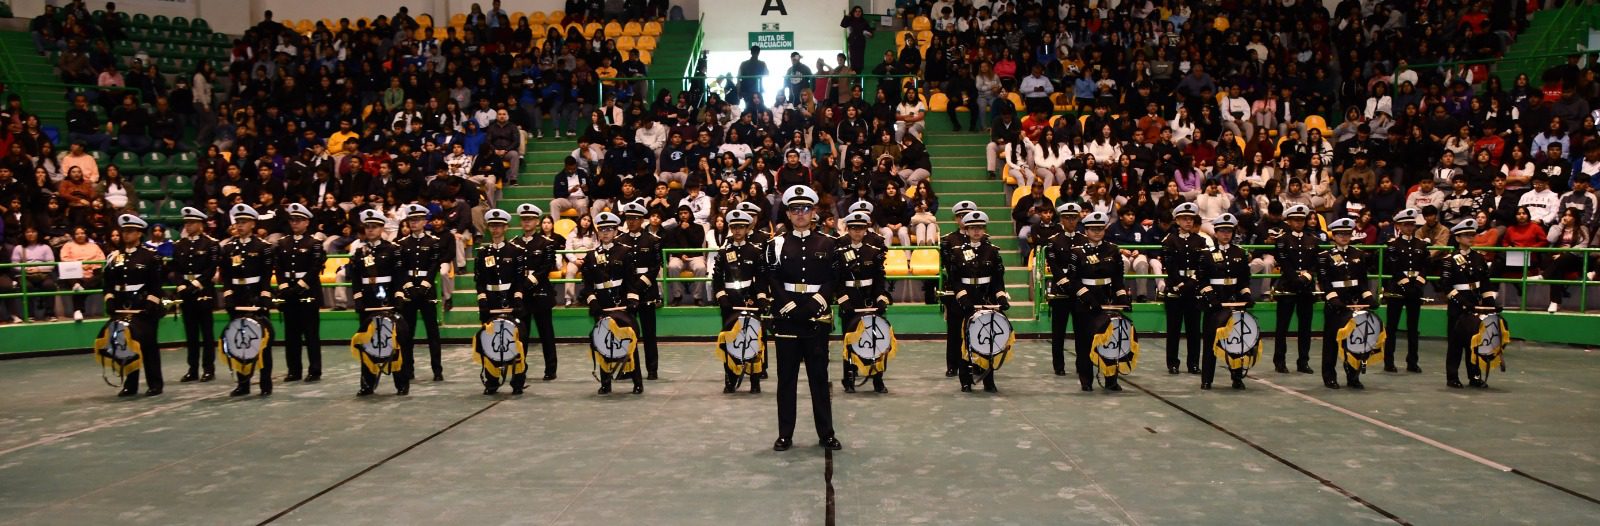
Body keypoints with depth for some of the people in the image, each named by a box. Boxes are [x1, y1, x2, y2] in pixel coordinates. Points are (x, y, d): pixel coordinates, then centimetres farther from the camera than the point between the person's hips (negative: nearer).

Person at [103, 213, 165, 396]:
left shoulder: (150, 255, -2)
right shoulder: (114, 256, 11)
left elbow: (156, 284, -6)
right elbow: (109, 282, 11)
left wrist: (151, 304, -13)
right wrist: (109, 299, -2)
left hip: (144, 307, -4)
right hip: (122, 307, 4)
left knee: (148, 345, 0)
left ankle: (155, 384, 7)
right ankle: (130, 385, 14)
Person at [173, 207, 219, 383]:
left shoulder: (211, 244, -2)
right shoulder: (179, 245, 13)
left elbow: (211, 270, -8)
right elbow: (176, 270, 9)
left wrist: (195, 285, -15)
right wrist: (182, 286, -7)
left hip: (204, 292, -5)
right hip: (186, 293, 5)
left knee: (207, 332, -1)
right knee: (190, 333, 7)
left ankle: (208, 369, 3)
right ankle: (193, 369, 12)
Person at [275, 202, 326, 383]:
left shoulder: (314, 243, -1)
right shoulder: (282, 243, 12)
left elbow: (315, 269, -9)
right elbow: (278, 268, 6)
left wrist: (300, 286, -16)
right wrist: (284, 286, -8)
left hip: (308, 291, -5)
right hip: (288, 291, 5)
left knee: (311, 333, -3)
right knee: (291, 333, 7)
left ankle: (315, 370, 1)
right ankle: (294, 370, 14)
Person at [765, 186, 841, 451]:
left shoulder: (827, 244, 6)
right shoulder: (776, 245, 4)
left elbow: (833, 280, 2)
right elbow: (772, 282, 0)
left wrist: (815, 304, -11)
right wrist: (791, 307, -11)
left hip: (817, 317, 0)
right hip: (786, 317, 0)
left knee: (819, 376, 5)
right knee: (786, 377, 4)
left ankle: (826, 433, 13)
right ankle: (785, 434, 10)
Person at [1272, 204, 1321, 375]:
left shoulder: (1313, 239, 12)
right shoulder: (1282, 239, 0)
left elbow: (1316, 263, 8)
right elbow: (1284, 264, -8)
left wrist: (1308, 275, -9)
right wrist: (1297, 279, -16)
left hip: (1307, 288, 4)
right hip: (1287, 287, -4)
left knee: (1305, 326, 5)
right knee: (1283, 325, 0)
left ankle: (1303, 361, 12)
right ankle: (1280, 361, 5)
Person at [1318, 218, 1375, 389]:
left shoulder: (1359, 254, 11)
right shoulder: (1325, 256, -2)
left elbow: (1363, 280, 12)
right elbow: (1324, 282, -9)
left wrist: (1368, 297, -1)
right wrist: (1332, 298, -21)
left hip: (1355, 302, 4)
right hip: (1335, 304, -4)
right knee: (1331, 340, 2)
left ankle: (1353, 376, 11)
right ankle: (1329, 377, 10)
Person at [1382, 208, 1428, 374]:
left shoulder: (1421, 244, 11)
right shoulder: (1392, 244, -1)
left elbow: (1425, 267, 8)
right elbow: (1390, 268, -7)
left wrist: (1420, 281, -7)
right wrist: (1404, 281, -12)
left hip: (1415, 290, 4)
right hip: (1396, 289, -4)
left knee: (1413, 327, 8)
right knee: (1392, 327, 0)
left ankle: (1412, 362, 14)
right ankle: (1388, 362, 4)